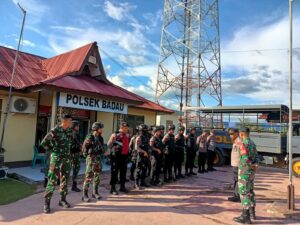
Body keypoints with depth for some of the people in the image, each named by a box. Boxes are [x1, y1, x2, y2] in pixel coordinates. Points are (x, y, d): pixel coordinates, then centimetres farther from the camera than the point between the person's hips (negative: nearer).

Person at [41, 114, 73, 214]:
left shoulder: (69, 130, 4)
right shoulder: (55, 131, -15)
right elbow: (44, 143, -8)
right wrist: (53, 151, -5)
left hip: (66, 158, 6)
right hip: (56, 158, -6)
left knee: (65, 179, 11)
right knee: (52, 180, -3)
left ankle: (63, 200, 25)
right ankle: (47, 203, 8)